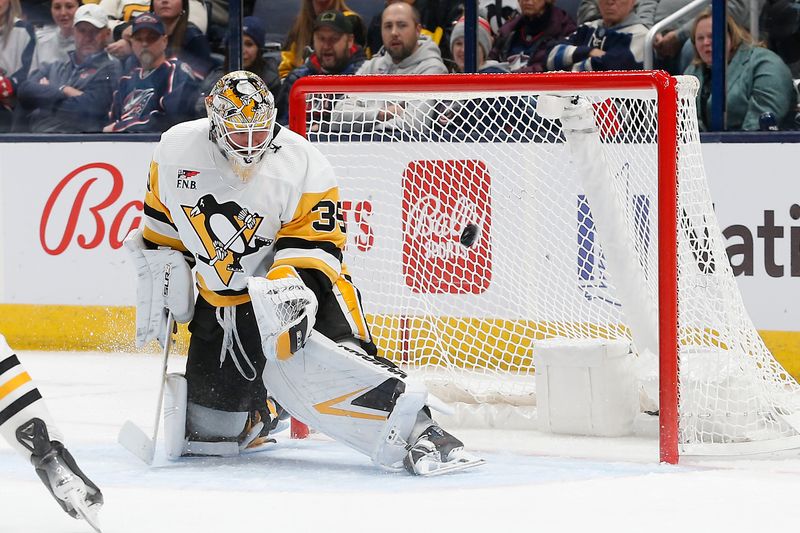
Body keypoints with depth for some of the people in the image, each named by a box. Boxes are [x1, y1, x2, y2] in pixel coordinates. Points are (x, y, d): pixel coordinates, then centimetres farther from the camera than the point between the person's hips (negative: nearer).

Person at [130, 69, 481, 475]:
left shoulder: (302, 164, -16)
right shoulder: (175, 149, -6)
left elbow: (315, 243, -17)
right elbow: (161, 224, 11)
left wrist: (293, 286, -34)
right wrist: (157, 285, 13)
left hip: (295, 287, -5)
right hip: (220, 302, 5)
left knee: (316, 364, -37)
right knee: (205, 433, 5)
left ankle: (413, 430, -44)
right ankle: (258, 413, 38)